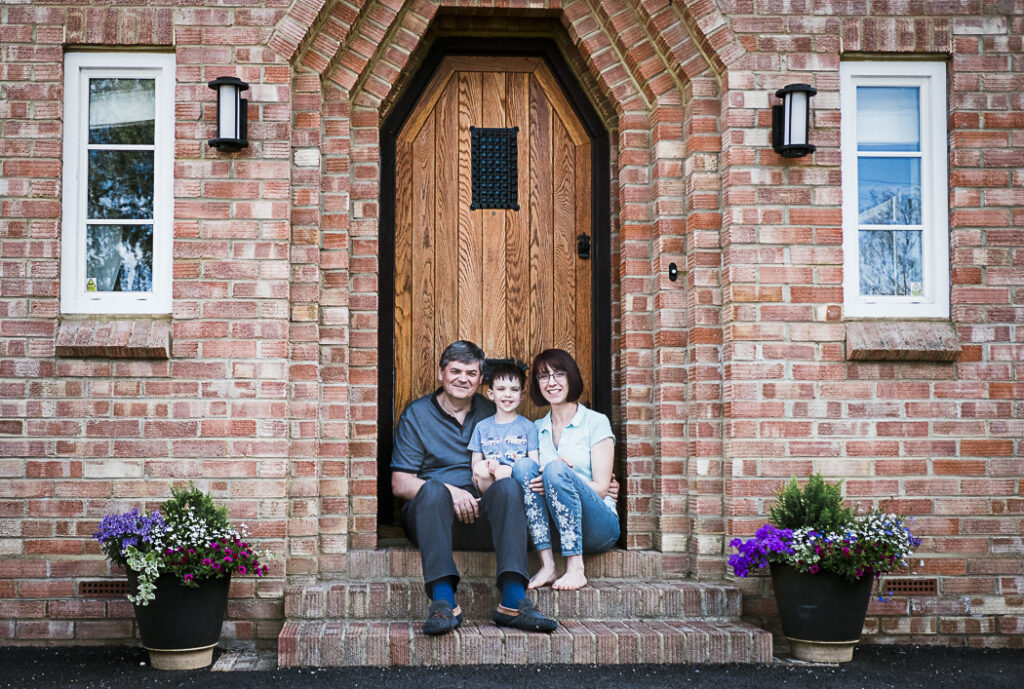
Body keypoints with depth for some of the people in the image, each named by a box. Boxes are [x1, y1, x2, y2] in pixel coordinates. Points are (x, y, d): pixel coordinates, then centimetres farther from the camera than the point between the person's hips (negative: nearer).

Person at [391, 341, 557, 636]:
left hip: (480, 515, 2)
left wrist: (497, 473, -8)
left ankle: (513, 602, -40)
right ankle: (443, 600, -45)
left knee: (509, 487, -28)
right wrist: (450, 492, -15)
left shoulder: (491, 413, 18)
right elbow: (400, 484, 1)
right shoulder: (416, 414, 9)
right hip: (431, 513, -2)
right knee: (434, 487, -34)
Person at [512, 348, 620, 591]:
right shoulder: (537, 429, 17)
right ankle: (547, 564, -28)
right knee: (524, 466, -20)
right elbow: (532, 478, 11)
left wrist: (556, 476, -19)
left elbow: (601, 487, -3)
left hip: (598, 527, -4)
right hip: (553, 529, 4)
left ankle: (576, 569, -31)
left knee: (556, 469, -28)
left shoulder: (595, 422, 4)